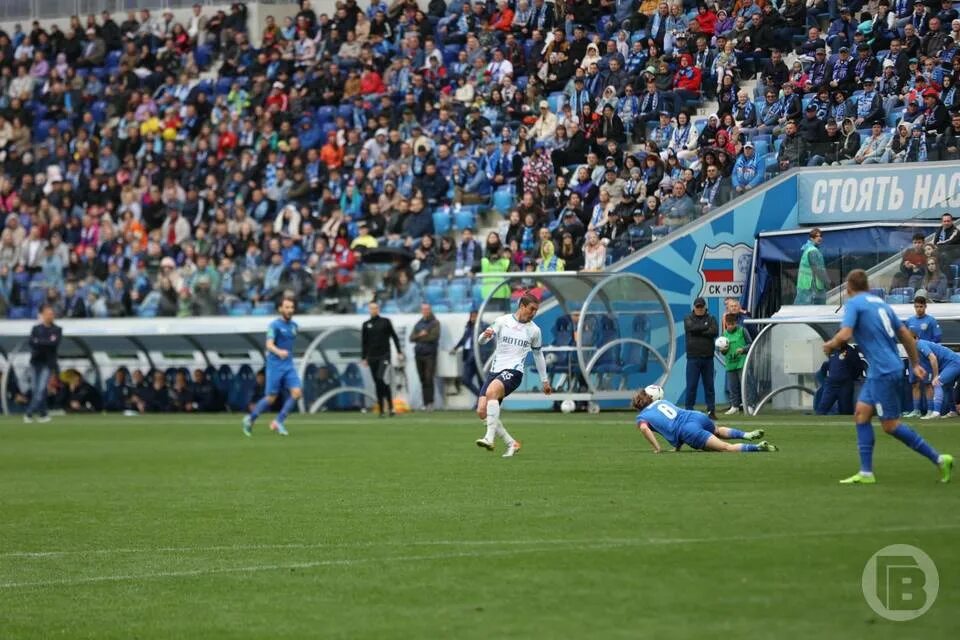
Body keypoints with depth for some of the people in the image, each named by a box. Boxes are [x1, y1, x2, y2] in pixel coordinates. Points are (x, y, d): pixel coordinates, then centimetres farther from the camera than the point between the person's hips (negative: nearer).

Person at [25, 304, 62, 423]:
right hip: (35, 361, 2)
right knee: (35, 389, 0)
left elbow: (55, 344, -11)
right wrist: (48, 342, -15)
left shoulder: (57, 330, 5)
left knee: (41, 389, -12)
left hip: (48, 363, -2)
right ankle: (42, 414, 8)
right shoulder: (36, 328, 9)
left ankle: (29, 413, -14)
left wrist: (39, 342, -11)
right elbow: (32, 342, -7)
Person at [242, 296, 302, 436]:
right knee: (271, 398, -2)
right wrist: (279, 352, -40)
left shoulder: (293, 325, 11)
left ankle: (278, 422, -3)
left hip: (289, 365, 6)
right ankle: (250, 419, 21)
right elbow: (269, 345, -23)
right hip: (275, 365, -6)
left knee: (297, 392, -13)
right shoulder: (274, 325, -10)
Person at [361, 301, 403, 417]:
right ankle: (382, 410, 8)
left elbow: (394, 337, 6)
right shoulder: (366, 325, 11)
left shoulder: (385, 322, 5)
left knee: (381, 378, -20)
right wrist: (363, 358, 9)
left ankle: (390, 406, -13)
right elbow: (363, 342, 13)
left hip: (384, 355, -3)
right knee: (377, 383, 4)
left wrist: (399, 352, 0)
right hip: (372, 357, 3)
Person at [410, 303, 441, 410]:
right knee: (423, 380, 5)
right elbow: (411, 338, 10)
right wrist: (420, 335, -9)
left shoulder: (435, 323, 2)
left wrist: (419, 337, -6)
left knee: (429, 379, -13)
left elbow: (434, 337, -12)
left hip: (430, 354, -5)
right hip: (419, 353, 5)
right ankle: (426, 403, 8)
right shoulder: (418, 324, 17)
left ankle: (430, 402, -15)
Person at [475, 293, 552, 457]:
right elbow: (481, 341, 3)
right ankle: (511, 444, 6)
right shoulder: (502, 321, 5)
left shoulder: (534, 330, 8)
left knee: (491, 391, -33)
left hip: (513, 372, -3)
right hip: (495, 370, 3)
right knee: (482, 411, -8)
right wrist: (485, 335, -22)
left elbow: (538, 355, 22)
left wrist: (544, 380, 26)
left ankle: (490, 438, -36)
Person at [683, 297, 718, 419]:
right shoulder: (688, 319, 7)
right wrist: (706, 327, -7)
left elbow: (714, 332, -9)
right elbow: (691, 328, -15)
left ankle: (711, 410, 8)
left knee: (709, 385, 4)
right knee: (691, 386, -4)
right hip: (693, 358, -1)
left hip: (708, 358, 1)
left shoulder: (711, 319, 9)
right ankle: (688, 410, 0)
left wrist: (698, 331, -10)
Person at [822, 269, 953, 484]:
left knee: (890, 425, -3)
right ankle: (866, 473, 4)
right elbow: (906, 335, 17)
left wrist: (829, 345, 0)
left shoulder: (853, 304, -7)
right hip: (879, 372, 9)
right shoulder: (880, 303, 15)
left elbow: (844, 335, -20)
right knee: (861, 414, 9)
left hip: (883, 372, -9)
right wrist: (915, 364, 24)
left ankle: (939, 459, -2)